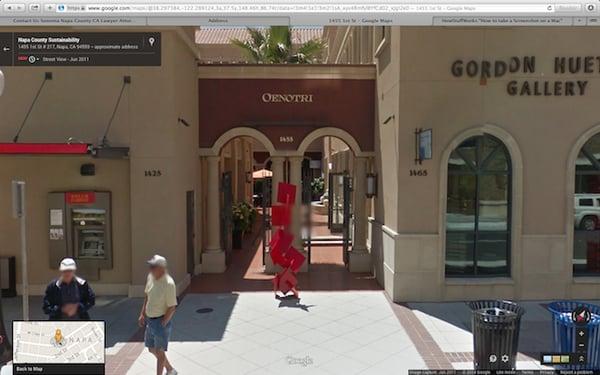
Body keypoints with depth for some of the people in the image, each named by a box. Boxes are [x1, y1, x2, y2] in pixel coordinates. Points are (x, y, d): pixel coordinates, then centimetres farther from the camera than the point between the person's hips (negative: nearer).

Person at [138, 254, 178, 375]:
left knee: (159, 351, 4)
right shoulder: (150, 277, -1)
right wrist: (142, 314, 13)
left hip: (161, 321, -8)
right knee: (152, 349, 20)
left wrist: (162, 323, -16)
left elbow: (172, 307, -19)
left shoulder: (168, 283, -24)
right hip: (150, 320, 8)